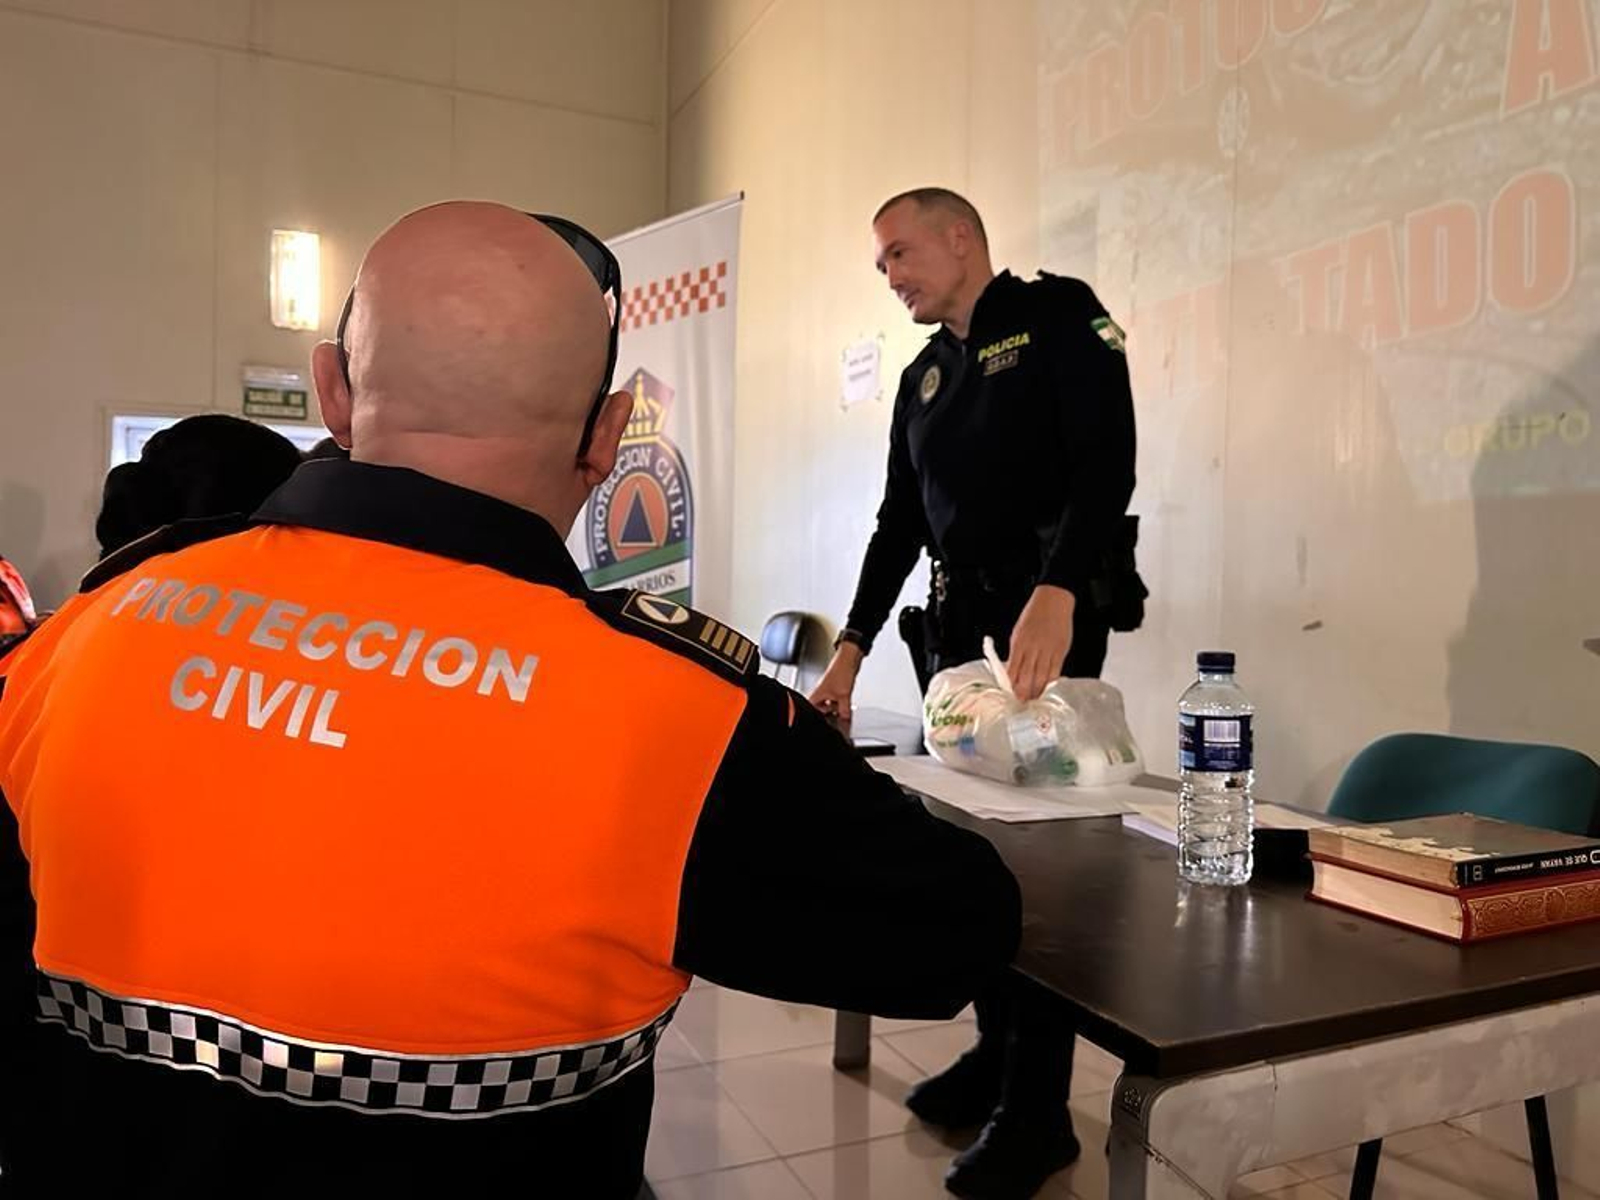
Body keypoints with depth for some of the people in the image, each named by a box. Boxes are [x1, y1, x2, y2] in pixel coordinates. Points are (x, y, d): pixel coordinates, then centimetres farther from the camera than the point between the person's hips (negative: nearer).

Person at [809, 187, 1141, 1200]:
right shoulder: (922, 377, 18)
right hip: (960, 615, 7)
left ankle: (1039, 1109, 8)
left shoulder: (1060, 317, -3)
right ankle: (997, 1050, 26)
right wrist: (852, 648, 12)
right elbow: (899, 522, 17)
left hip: (1054, 612, -7)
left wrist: (1058, 594, -30)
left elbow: (1106, 462, -16)